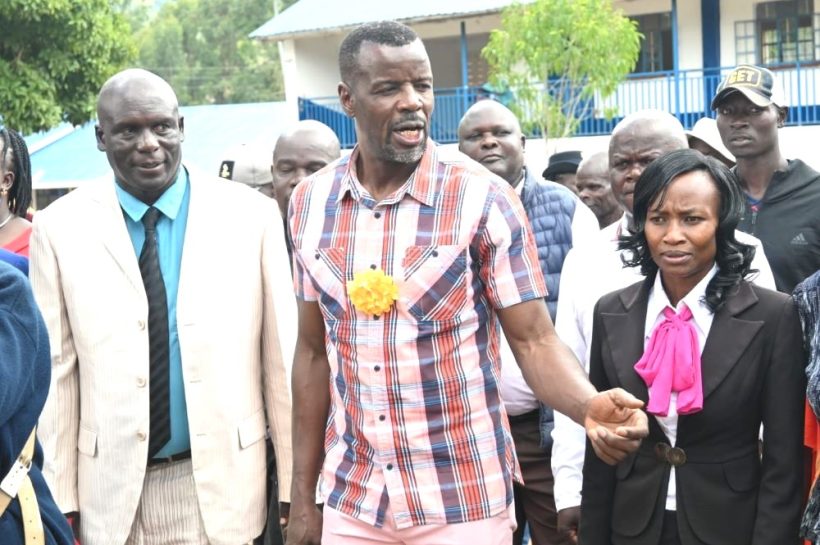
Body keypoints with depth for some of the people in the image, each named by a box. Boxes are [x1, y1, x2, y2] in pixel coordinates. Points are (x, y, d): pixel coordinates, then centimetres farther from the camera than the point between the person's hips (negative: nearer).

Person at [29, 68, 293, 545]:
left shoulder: (250, 215, -4)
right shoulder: (60, 228, -2)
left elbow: (279, 354, -2)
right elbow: (56, 368, 0)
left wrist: (294, 485, -1)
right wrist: (58, 498, -1)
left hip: (221, 482, 0)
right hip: (112, 488, 1)